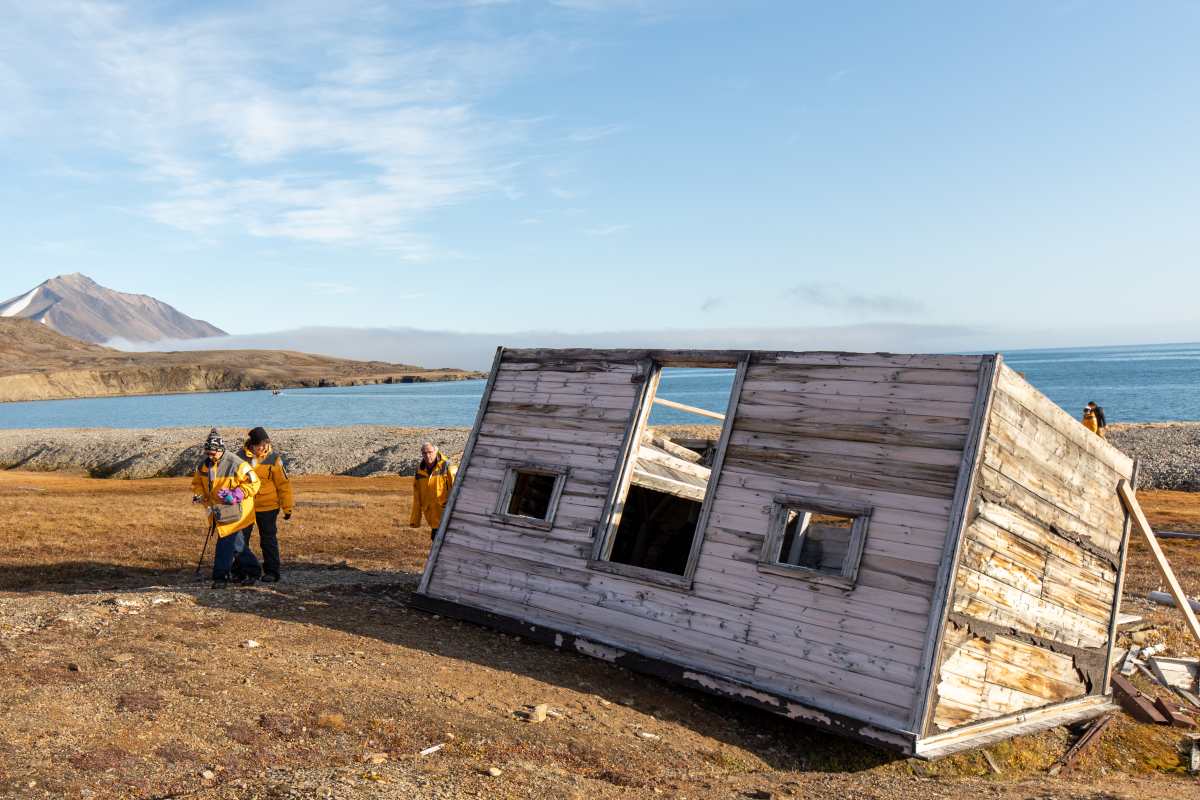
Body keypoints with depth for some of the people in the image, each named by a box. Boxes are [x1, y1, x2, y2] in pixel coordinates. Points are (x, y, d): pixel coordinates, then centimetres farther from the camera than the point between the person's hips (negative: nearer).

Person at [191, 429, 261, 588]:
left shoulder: (236, 464, -18)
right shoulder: (204, 465, 2)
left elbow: (253, 483, -15)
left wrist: (236, 495, -24)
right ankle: (251, 570, 24)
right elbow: (197, 482, 18)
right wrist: (199, 494, -3)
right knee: (237, 543, 13)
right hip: (217, 509, 7)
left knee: (225, 542, -10)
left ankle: (221, 576, -2)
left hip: (234, 509, -7)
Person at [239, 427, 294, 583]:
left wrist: (287, 508, -5)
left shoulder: (274, 459, -8)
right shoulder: (242, 456, -2)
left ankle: (272, 572, 12)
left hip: (267, 507, -3)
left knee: (269, 541, 4)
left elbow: (284, 484, -5)